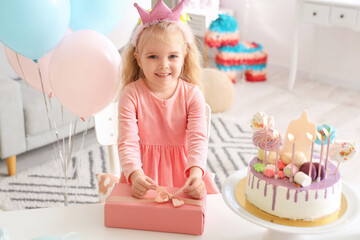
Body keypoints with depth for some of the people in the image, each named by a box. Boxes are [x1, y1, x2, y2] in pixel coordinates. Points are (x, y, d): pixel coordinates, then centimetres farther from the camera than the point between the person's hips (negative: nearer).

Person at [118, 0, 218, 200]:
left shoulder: (192, 94, -5)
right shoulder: (131, 94, -8)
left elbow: (198, 139, -13)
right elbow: (127, 142, -14)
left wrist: (195, 173, -32)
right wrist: (135, 175, -32)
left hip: (182, 169, 2)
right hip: (144, 170, -2)